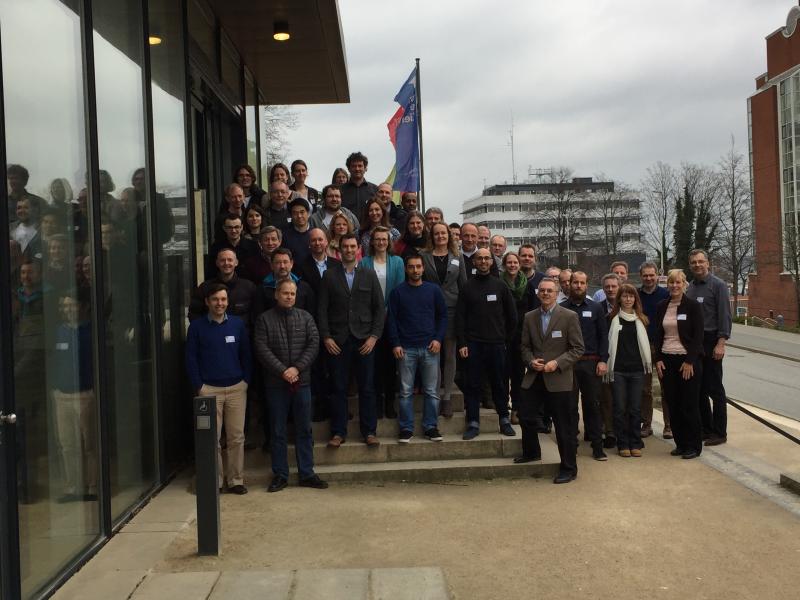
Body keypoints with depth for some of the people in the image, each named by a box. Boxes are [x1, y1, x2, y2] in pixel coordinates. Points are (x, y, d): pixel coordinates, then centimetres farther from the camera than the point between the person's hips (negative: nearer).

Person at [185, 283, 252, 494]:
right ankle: (215, 480, 11)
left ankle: (236, 480, 12)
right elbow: (191, 358, 2)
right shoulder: (197, 326, 1)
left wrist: (246, 381, 3)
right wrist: (198, 387, -3)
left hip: (237, 388, 1)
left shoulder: (237, 324, 6)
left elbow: (246, 355, 10)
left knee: (236, 437, 3)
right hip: (209, 389, -1)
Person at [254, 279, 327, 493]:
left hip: (301, 381, 2)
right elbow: (262, 349, -8)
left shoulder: (305, 317, 7)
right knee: (277, 432, 5)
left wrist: (297, 368, -12)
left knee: (304, 430, 7)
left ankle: (307, 473, 16)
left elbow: (314, 344, -1)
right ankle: (280, 475, 15)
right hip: (275, 384, -2)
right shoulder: (265, 319, 1)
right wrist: (282, 371, -15)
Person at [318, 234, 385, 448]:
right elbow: (322, 309, 4)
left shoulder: (369, 275, 7)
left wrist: (374, 336, -3)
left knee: (367, 388, 3)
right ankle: (338, 432, 12)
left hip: (364, 340, 0)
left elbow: (379, 308, 5)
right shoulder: (329, 276, 6)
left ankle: (369, 431, 13)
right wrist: (326, 337, -5)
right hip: (337, 341, 0)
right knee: (338, 388, 3)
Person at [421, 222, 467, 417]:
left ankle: (447, 397, 13)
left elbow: (463, 285, 9)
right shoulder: (424, 256, 3)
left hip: (452, 311, 1)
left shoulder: (457, 258, 8)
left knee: (450, 356, 5)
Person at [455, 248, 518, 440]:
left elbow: (512, 315, 10)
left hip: (496, 344, 1)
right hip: (473, 344, 0)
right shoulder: (467, 287, 4)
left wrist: (506, 339, 7)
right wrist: (462, 343, -6)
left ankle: (504, 420, 16)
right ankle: (473, 423, 7)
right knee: (473, 385, 1)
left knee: (499, 384, 6)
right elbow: (459, 317, 1)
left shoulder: (500, 286, 6)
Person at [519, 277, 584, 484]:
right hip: (534, 377, 4)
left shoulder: (569, 316, -5)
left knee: (564, 425, 2)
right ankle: (531, 452, 35)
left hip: (559, 379, -4)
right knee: (525, 416, 8)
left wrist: (557, 363, -16)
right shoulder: (530, 317, 8)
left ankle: (568, 468, 15)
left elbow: (578, 348, -6)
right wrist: (531, 361, -7)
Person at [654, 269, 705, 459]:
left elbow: (698, 336, -8)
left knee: (689, 405, 0)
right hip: (667, 360, 4)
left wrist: (690, 361, -13)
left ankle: (694, 446, 11)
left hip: (688, 360, -4)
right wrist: (658, 359, 2)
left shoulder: (693, 306, -5)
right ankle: (680, 443, 18)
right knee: (673, 404, 7)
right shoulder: (662, 306, 8)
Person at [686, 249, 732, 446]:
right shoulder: (690, 287, 13)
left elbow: (725, 315, -11)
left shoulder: (718, 285, -5)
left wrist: (721, 343, -18)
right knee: (698, 389, 11)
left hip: (710, 342, -6)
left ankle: (719, 432, 6)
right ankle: (706, 428, 21)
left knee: (715, 389, -1)